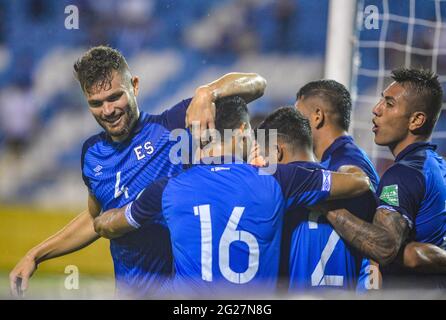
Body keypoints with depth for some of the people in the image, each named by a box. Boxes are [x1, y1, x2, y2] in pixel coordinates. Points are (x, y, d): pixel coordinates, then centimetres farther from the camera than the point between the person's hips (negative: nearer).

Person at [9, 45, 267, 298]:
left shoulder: (172, 126, -11)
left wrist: (206, 95, -34)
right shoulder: (92, 152, 7)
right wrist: (34, 257, 18)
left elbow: (255, 84, -16)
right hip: (130, 289, 5)